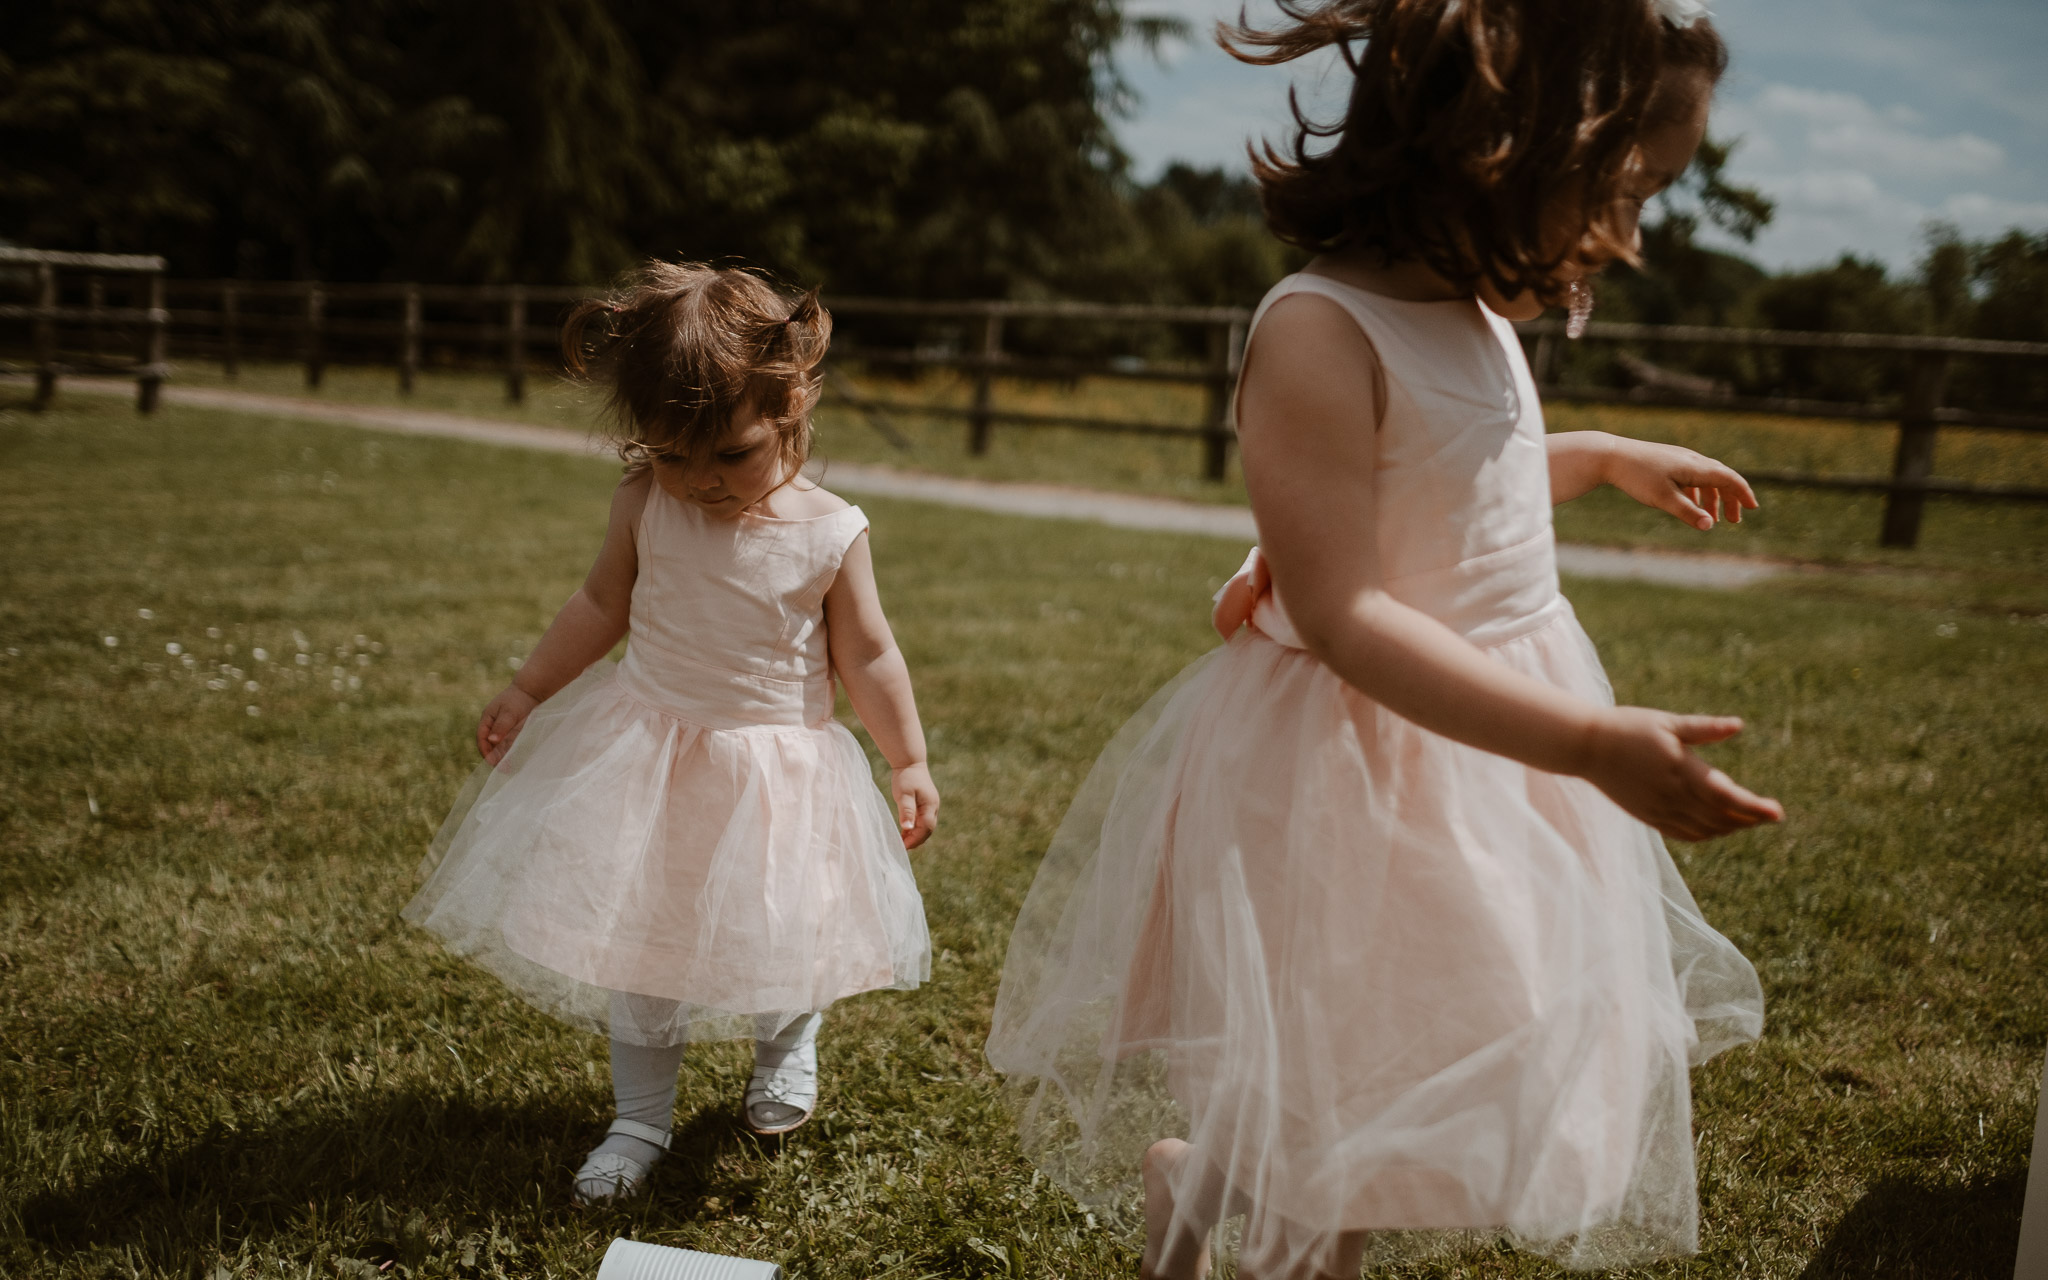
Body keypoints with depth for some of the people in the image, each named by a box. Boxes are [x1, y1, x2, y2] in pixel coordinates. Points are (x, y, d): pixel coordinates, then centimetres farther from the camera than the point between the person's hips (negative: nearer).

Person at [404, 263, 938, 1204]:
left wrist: (909, 762, -5)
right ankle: (641, 1120, 26)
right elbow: (603, 606, 7)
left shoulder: (829, 533, -15)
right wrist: (525, 692, 10)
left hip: (776, 770, -2)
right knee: (638, 944, 8)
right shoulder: (646, 504, -9)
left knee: (776, 946, 8)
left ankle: (789, 1045, 43)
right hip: (647, 756, 2)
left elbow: (866, 656, -5)